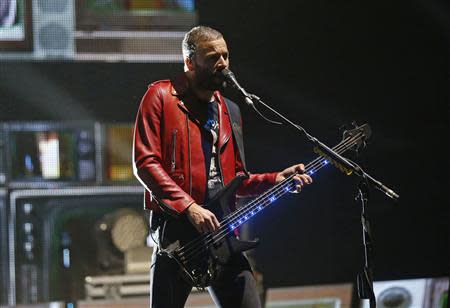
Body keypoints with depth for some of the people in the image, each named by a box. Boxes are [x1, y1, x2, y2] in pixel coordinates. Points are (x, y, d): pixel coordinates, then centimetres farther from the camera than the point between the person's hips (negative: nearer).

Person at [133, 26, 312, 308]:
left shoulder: (230, 111, 20)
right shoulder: (161, 96, 0)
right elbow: (145, 162, -9)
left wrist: (275, 180, 5)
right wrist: (189, 207, -17)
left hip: (220, 230, 6)